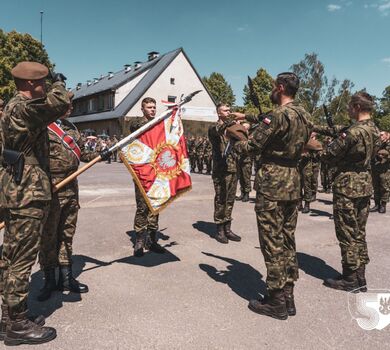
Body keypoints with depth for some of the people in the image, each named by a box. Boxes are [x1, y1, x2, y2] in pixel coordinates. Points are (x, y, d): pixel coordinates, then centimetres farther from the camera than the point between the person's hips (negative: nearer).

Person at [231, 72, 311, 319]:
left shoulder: (279, 114, -15)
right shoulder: (303, 114, 12)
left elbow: (253, 146, -13)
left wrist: (234, 142, 7)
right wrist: (248, 117, 32)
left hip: (273, 183, -9)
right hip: (293, 181, 9)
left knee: (272, 243, 0)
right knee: (288, 240, 14)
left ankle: (276, 302, 9)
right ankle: (288, 298, 22)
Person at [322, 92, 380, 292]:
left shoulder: (354, 132, -20)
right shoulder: (375, 130, 8)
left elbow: (328, 156, -15)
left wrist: (336, 141, 5)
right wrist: (342, 139, 7)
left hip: (347, 186, -9)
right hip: (365, 185, 9)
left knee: (347, 233, 1)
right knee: (359, 233, 15)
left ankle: (350, 279, 9)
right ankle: (359, 277, 23)